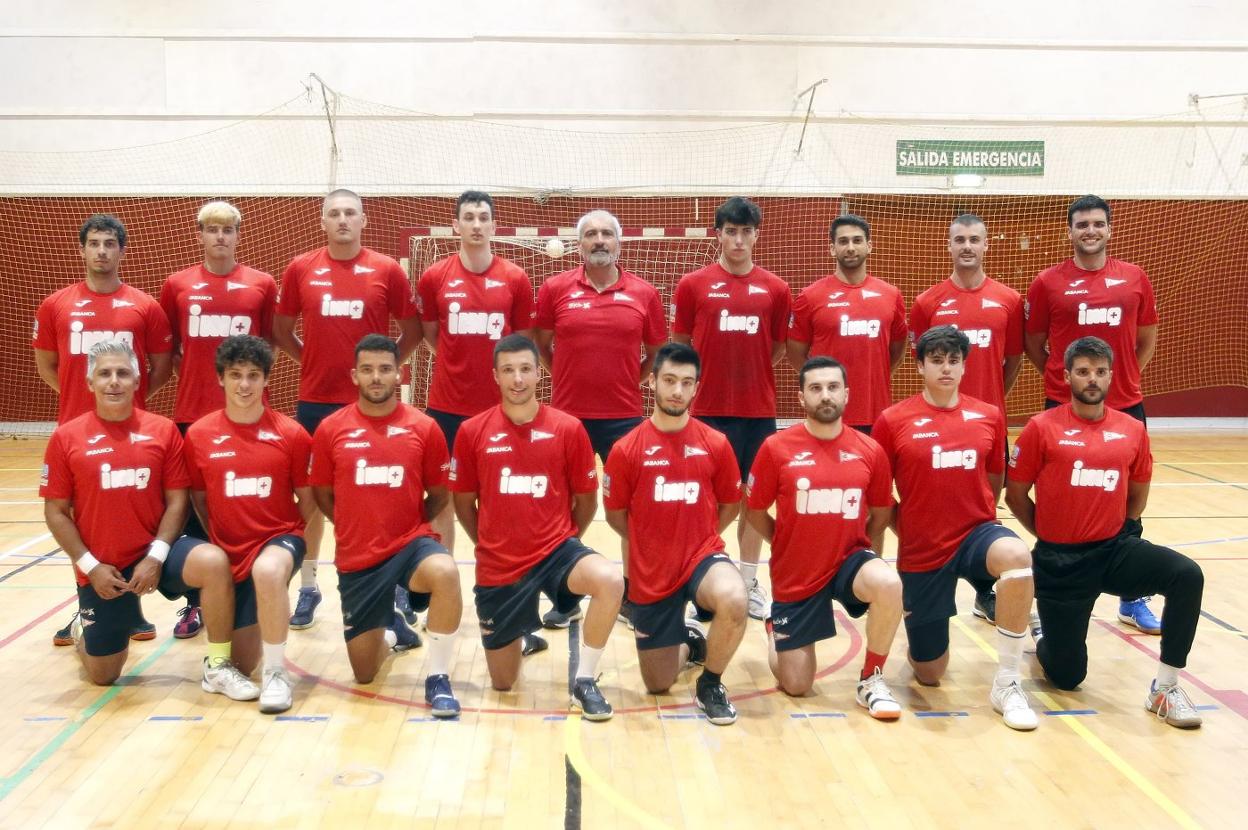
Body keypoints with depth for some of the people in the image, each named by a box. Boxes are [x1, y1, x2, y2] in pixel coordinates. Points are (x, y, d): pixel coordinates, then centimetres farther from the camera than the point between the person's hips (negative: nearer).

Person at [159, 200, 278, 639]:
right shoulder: (177, 285, 5)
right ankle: (195, 602, 14)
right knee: (195, 506, 5)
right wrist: (193, 374, 3)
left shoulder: (262, 285, 3)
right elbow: (167, 347, 13)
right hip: (192, 412, 1)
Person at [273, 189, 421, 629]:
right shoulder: (300, 269, 3)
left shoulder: (387, 270, 0)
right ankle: (308, 587, 21)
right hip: (315, 401, 2)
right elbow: (281, 330, 13)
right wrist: (314, 360, 4)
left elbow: (412, 330, 7)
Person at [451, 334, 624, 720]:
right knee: (503, 684, 9)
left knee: (610, 581, -36)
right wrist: (492, 544, 9)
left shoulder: (568, 429, -6)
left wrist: (563, 543, 9)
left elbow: (586, 500, 5)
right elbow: (463, 502, 8)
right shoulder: (472, 431, -4)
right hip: (498, 565, 1)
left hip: (555, 549, -1)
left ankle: (584, 682, -15)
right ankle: (518, 632, 45)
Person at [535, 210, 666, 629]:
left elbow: (656, 352, 11)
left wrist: (629, 381, 5)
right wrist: (569, 378, 8)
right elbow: (541, 344, 12)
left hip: (624, 416, 0)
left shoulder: (645, 293, 1)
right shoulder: (554, 288, 1)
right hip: (568, 414, 0)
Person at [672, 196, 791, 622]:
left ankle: (749, 582, 18)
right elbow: (679, 345, 6)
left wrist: (752, 374, 6)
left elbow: (778, 347, 12)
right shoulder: (693, 284, -1)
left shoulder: (775, 288, 3)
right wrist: (711, 375, 4)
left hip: (758, 409, 2)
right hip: (708, 408, -1)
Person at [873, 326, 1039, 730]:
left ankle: (1007, 684, -23)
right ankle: (921, 637, 44)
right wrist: (905, 529, -2)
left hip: (976, 532, 1)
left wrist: (979, 520, 6)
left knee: (1016, 556, -38)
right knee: (929, 674, 4)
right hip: (921, 550, -1)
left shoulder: (989, 416, 2)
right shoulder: (893, 421, -6)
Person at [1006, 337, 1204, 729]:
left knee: (1188, 575, -27)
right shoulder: (1042, 428, -8)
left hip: (1115, 549, 3)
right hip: (1060, 560, -3)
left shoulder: (1133, 430, 2)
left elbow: (1137, 494, 16)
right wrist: (1050, 534, 6)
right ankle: (1045, 628, 38)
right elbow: (1015, 495, 0)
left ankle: (1165, 688, -14)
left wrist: (1119, 532, 11)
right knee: (1066, 676, 1)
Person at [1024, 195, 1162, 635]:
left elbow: (1146, 339, 15)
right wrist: (1065, 378, 4)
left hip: (1125, 407, 2)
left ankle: (1132, 598, 20)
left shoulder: (1135, 278, 5)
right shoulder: (1048, 282, -2)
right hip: (1064, 408, -2)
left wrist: (1123, 377, 8)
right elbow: (1033, 345, 7)